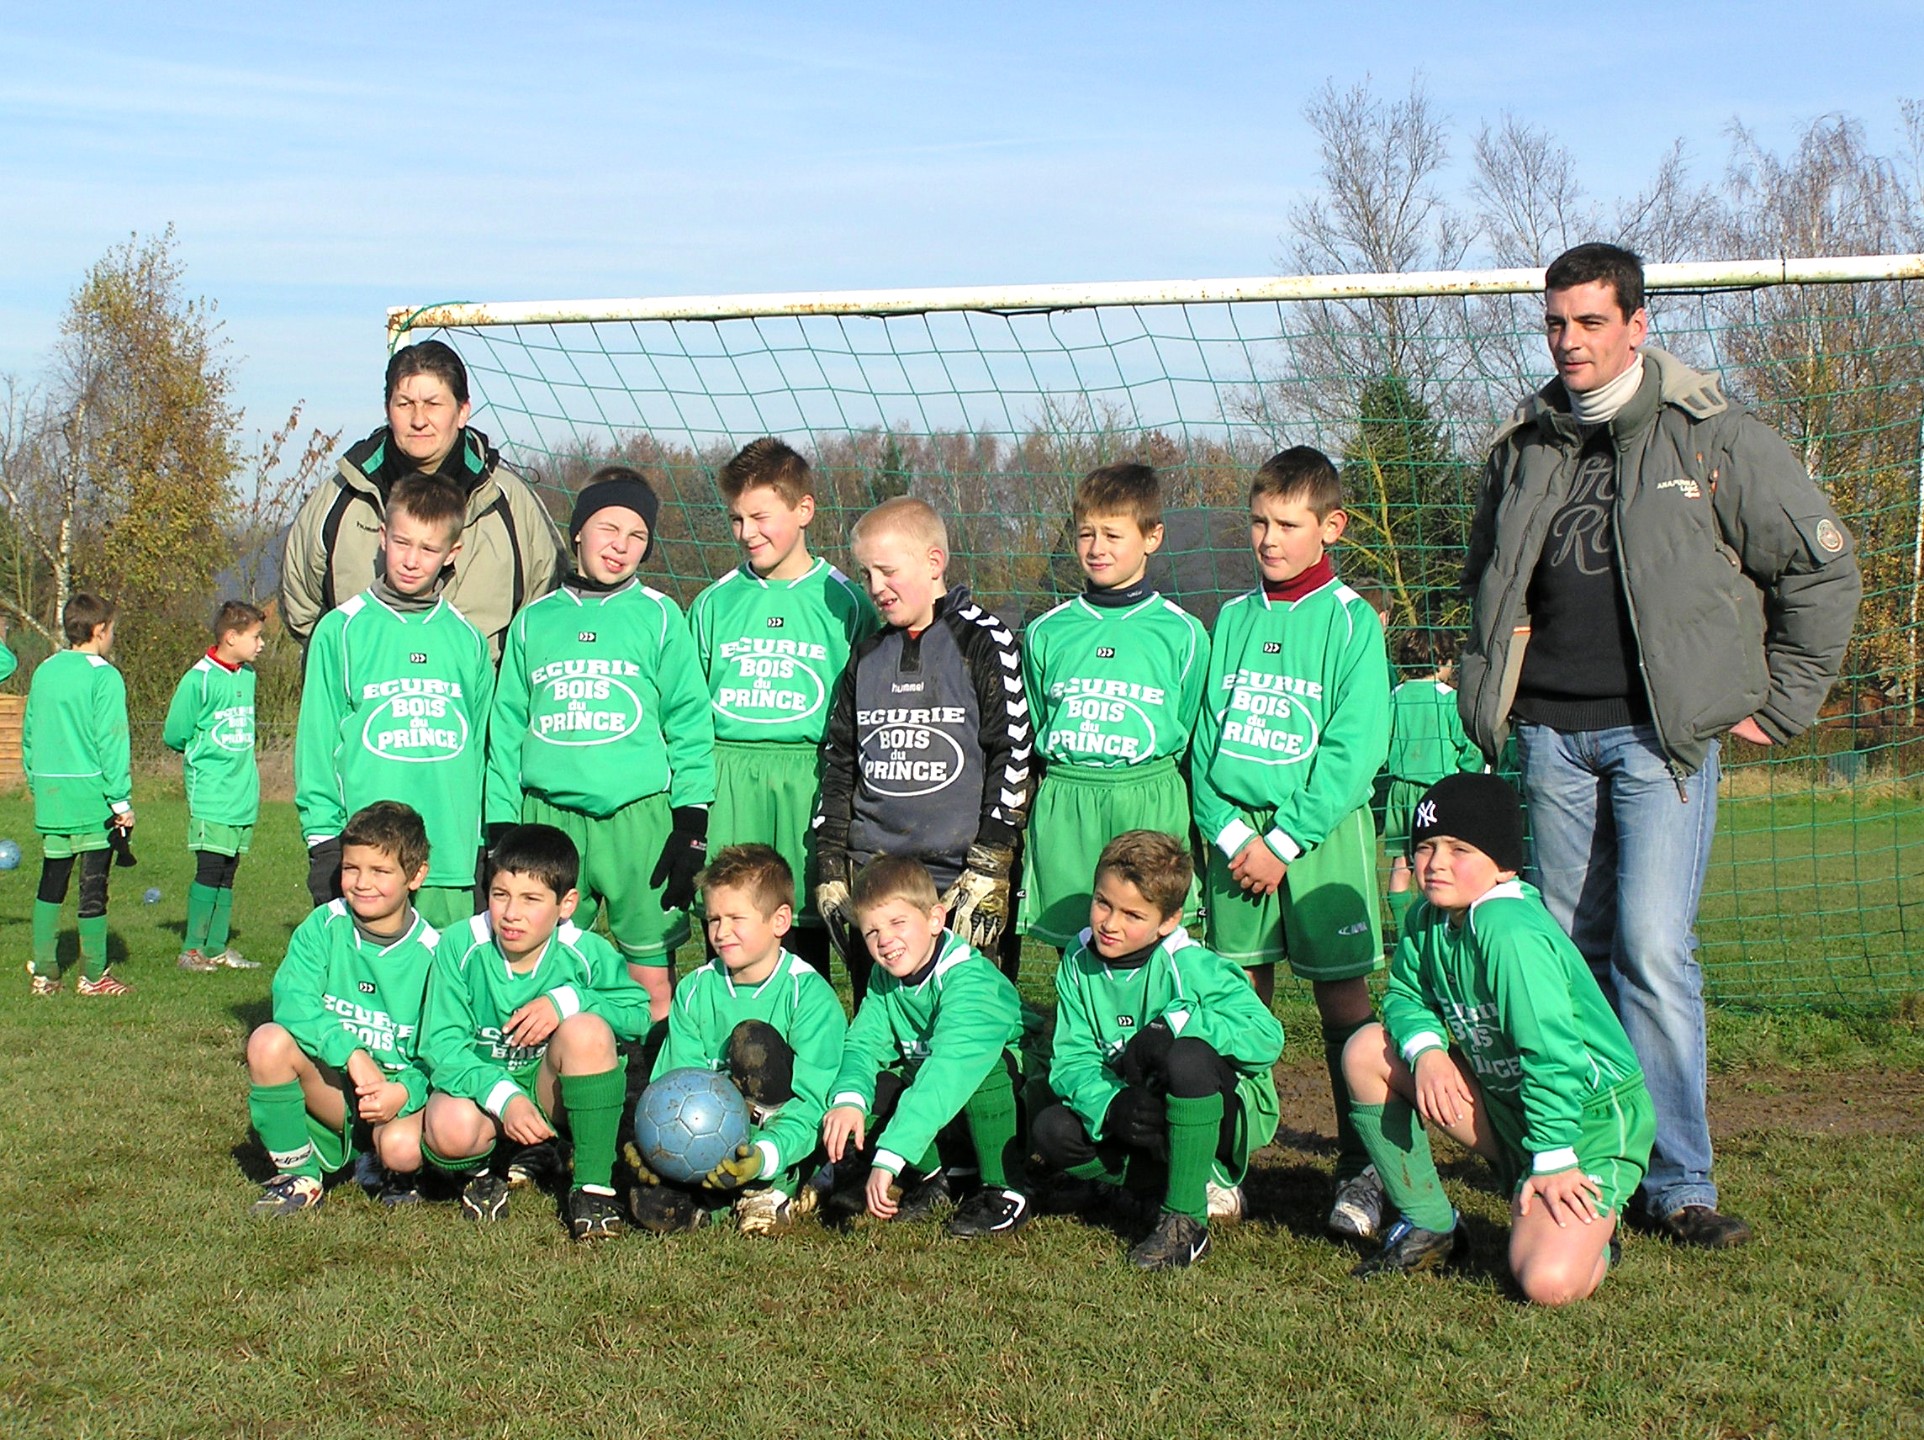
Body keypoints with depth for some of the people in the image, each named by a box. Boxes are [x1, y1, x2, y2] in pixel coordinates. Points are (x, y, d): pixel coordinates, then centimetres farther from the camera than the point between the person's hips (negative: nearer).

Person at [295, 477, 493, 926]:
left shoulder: (468, 640, 11)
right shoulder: (341, 630, 2)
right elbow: (317, 742, 2)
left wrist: (489, 845, 11)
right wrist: (323, 840, -3)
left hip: (452, 857, 3)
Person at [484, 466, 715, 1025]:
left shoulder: (659, 616, 6)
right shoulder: (534, 622, 12)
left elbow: (689, 726, 4)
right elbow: (506, 732, 14)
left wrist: (691, 826, -3)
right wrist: (500, 830, 8)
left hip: (639, 816, -2)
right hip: (547, 816, 2)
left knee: (652, 977, -1)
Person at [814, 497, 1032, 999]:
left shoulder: (984, 645, -2)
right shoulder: (867, 657, 16)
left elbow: (1014, 759, -7)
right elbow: (837, 764, 20)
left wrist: (988, 872, -12)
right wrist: (830, 871, 13)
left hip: (959, 880, -5)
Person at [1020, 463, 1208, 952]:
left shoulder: (1182, 632, 4)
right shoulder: (1046, 633, 10)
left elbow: (1188, 735, 10)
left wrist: (1153, 783, 5)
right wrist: (1067, 783, 11)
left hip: (1150, 804, -2)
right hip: (1062, 809, 2)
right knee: (1072, 950, 3)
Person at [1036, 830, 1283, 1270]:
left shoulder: (1191, 967, -20)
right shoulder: (1079, 964, -4)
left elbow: (1266, 1037, -31)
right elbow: (1071, 1061, -8)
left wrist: (1170, 1025, -33)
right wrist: (1112, 1107, -30)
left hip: (1225, 1114, -6)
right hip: (1146, 1121, 6)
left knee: (1188, 1057, -36)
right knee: (1052, 1131, -16)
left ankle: (1186, 1220, -23)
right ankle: (1200, 1183, -5)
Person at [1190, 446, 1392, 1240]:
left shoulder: (1350, 620, -3)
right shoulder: (1233, 618, 10)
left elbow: (1355, 748, -9)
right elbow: (1206, 735, 9)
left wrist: (1286, 840, -13)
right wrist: (1227, 830, -5)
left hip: (1323, 832, -4)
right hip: (1237, 829, 4)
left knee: (1342, 1000, -1)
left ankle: (1359, 1172, 6)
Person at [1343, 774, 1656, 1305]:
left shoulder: (1510, 931, -28)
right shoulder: (1428, 920, -2)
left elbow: (1551, 1051, -29)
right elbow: (1403, 996, 7)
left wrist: (1552, 1161, -25)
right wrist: (1425, 1049, -16)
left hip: (1590, 1120, -8)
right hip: (1505, 1101, 8)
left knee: (1549, 1283, -27)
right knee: (1368, 1050, -4)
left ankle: (1593, 1224, 12)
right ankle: (1427, 1224, 10)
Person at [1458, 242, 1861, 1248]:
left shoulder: (1714, 438, -2)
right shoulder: (1522, 448, 12)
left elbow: (1822, 568, 2)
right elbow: (1487, 584, 28)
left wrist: (1779, 705, 1)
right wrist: (1493, 694, 18)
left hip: (1662, 731, -4)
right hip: (1551, 736, 5)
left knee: (1653, 947, -13)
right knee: (1571, 952, 7)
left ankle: (1678, 1182, -6)